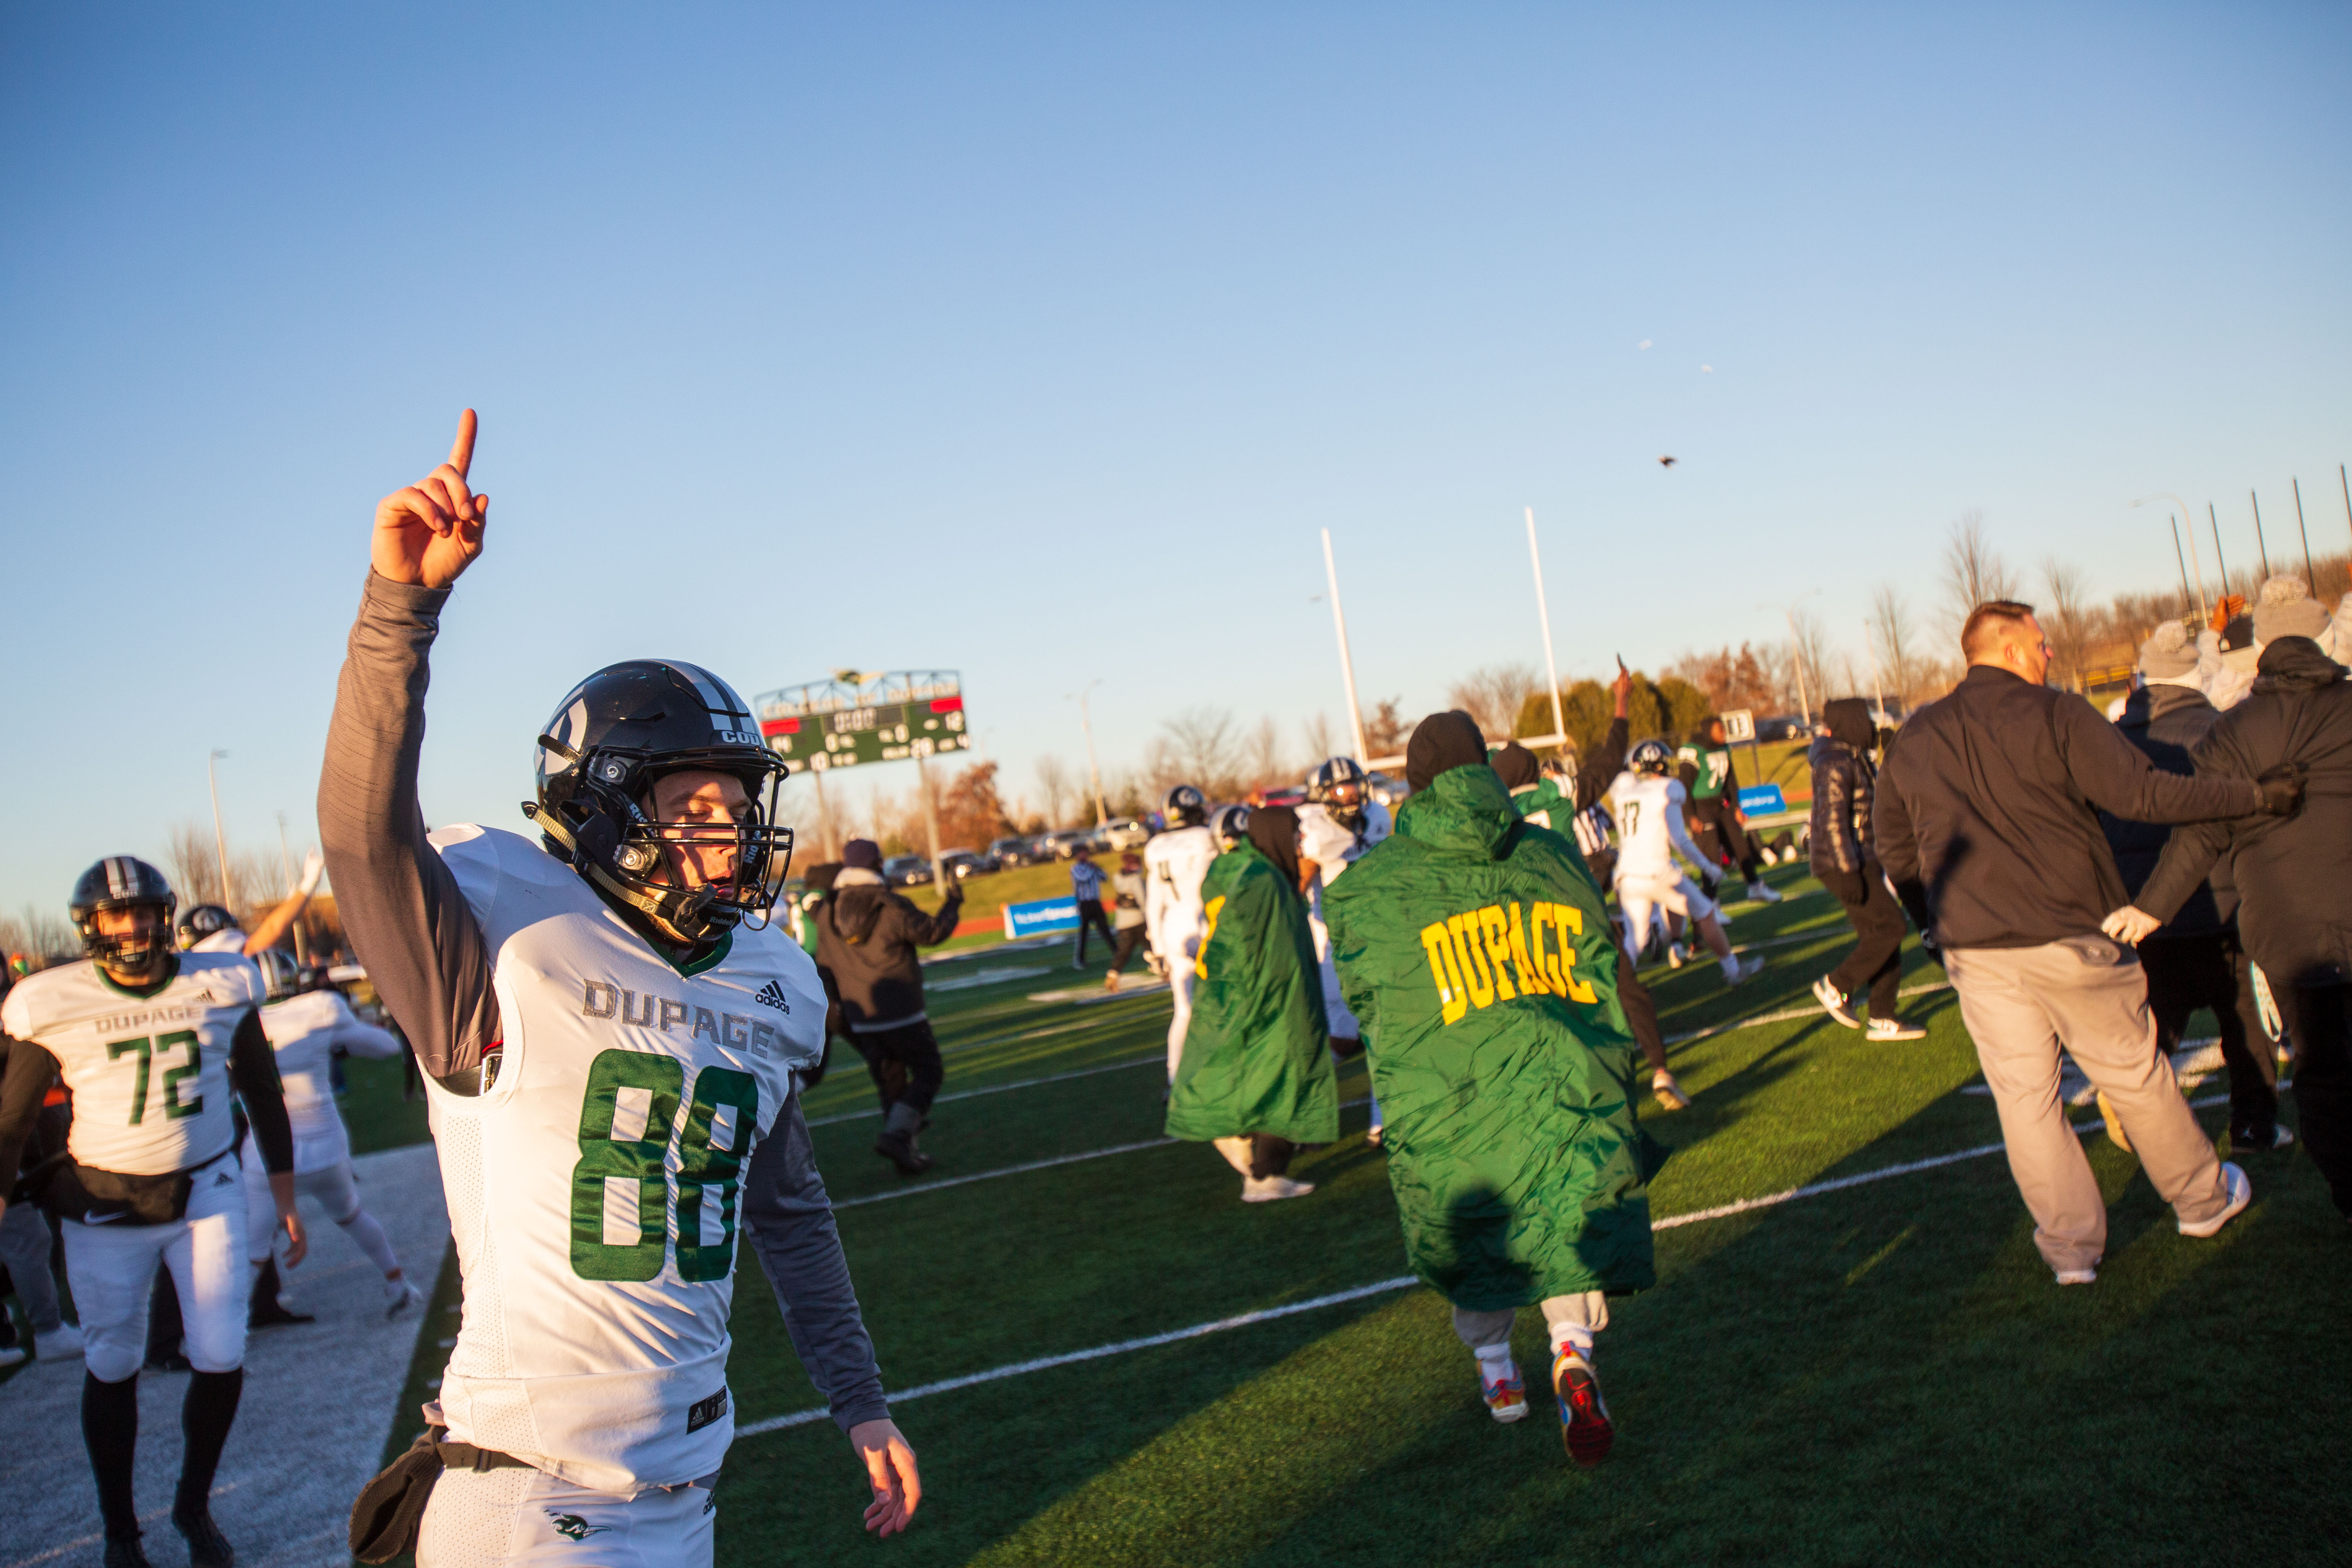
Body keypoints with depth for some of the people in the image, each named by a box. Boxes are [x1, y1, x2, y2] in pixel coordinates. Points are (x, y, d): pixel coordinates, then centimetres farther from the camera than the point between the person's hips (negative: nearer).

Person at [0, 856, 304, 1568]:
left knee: (222, 1361, -1)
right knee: (112, 1368, 6)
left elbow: (262, 1093, 7)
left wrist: (284, 1196, 9)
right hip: (105, 1206, -1)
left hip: (207, 1191, 2)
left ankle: (194, 1506, 24)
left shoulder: (221, 986, -4)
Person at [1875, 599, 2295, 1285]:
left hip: (1976, 952, 3)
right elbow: (2143, 795, -12)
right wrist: (2258, 795, -3)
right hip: (2069, 941, -3)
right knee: (2134, 1074, 14)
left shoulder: (1914, 740, 7)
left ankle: (2069, 1245, 14)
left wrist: (1937, 923, 24)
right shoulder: (2054, 714, -8)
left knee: (2024, 1096, 9)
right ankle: (2201, 1199, 32)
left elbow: (1894, 849, 14)